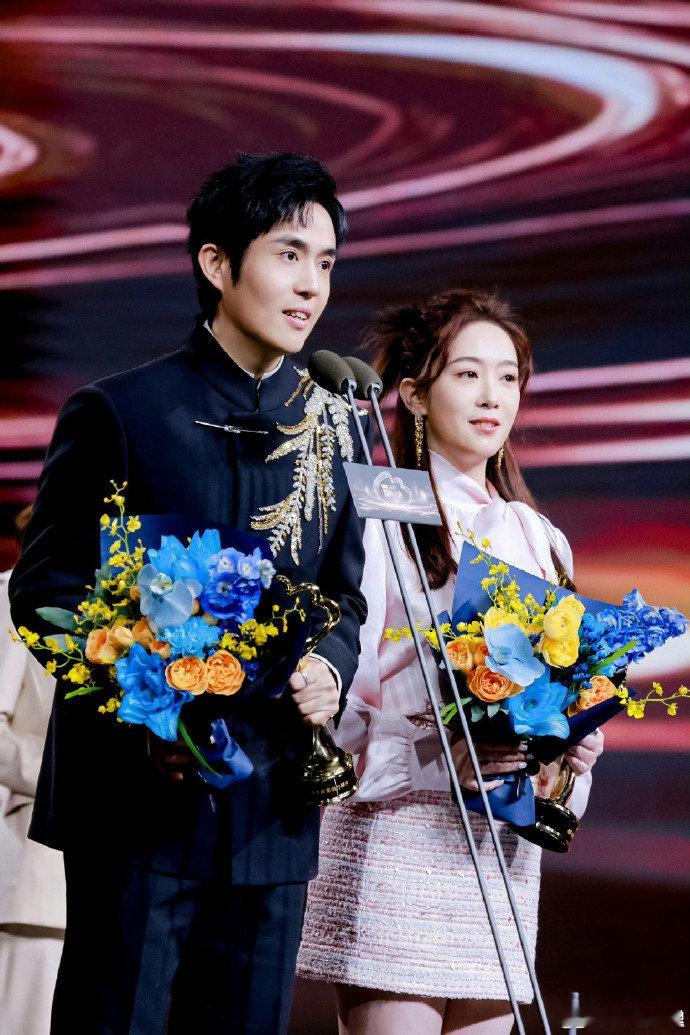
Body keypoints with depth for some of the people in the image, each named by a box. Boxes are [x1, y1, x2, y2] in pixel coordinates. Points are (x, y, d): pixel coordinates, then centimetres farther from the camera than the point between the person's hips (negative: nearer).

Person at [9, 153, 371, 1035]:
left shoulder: (332, 430, 11)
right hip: (139, 794, -4)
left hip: (272, 806, 5)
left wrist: (329, 668, -5)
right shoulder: (120, 413, -3)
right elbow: (46, 590, -3)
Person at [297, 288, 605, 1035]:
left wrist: (572, 755, 0)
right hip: (396, 840, -6)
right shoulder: (375, 519, -4)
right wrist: (434, 756, -22)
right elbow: (332, 697, -10)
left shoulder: (537, 539, 17)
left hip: (502, 852, 6)